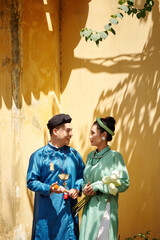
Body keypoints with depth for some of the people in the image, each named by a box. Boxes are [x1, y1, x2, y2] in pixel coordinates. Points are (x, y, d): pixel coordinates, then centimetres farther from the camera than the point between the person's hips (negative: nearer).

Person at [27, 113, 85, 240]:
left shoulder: (74, 154, 12)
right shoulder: (39, 155, -2)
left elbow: (82, 176, 17)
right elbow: (31, 181, -4)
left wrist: (77, 188, -3)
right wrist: (49, 189, -19)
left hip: (68, 211, 4)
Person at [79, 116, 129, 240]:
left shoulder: (114, 156, -7)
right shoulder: (90, 156, 13)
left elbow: (124, 183, -13)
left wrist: (97, 186, -14)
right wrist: (85, 188, -3)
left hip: (105, 208, -6)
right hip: (89, 207, 6)